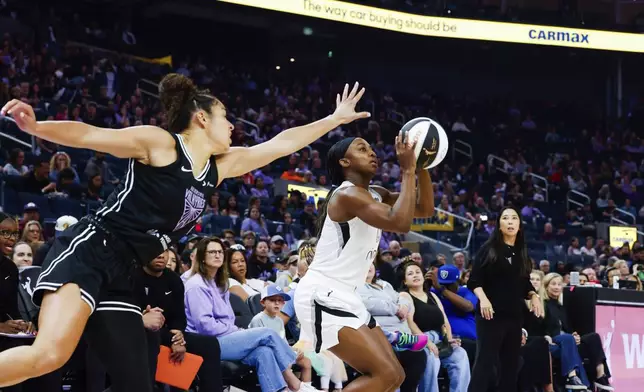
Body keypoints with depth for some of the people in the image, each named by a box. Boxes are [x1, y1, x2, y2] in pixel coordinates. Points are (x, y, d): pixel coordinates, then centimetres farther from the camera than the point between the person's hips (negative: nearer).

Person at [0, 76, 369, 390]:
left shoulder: (220, 166, 17)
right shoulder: (160, 143, -5)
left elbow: (281, 144, 24)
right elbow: (87, 135, -11)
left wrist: (335, 118, 27)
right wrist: (34, 126, -28)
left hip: (119, 275, 9)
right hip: (90, 251, -8)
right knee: (51, 354, -31)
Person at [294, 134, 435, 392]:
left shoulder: (375, 195, 14)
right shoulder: (348, 194, -16)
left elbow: (425, 209, 16)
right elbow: (400, 223, -28)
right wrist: (408, 170, -21)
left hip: (344, 298, 10)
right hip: (322, 297, -10)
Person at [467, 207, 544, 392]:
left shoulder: (522, 252, 14)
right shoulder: (489, 249, -2)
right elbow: (474, 281, -6)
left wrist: (534, 296, 0)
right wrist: (483, 298, -22)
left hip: (515, 315, 6)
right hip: (491, 314, -6)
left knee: (511, 362, 8)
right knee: (485, 361, -11)